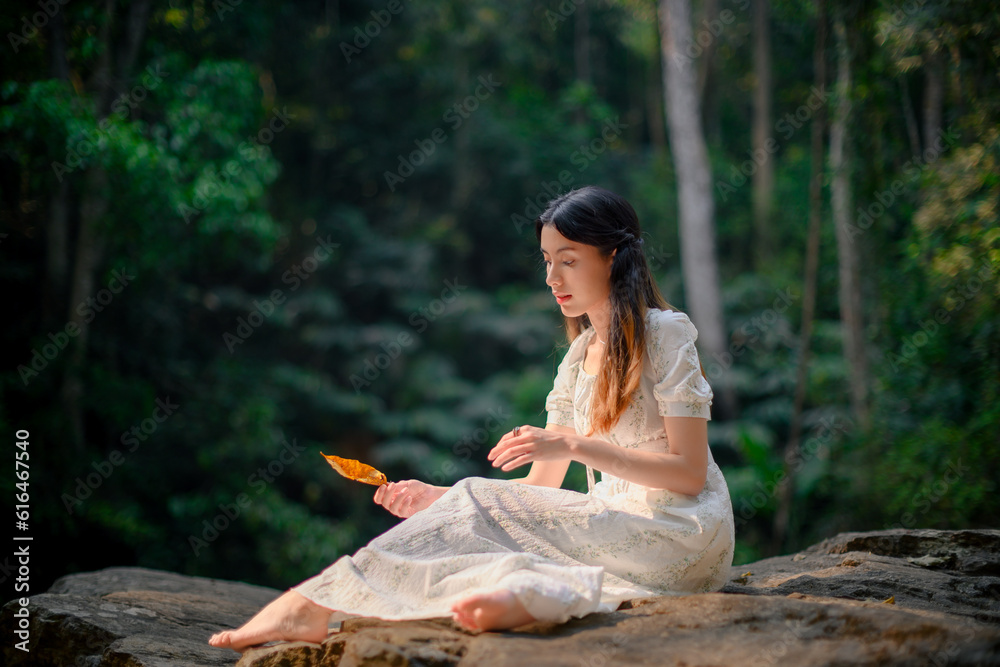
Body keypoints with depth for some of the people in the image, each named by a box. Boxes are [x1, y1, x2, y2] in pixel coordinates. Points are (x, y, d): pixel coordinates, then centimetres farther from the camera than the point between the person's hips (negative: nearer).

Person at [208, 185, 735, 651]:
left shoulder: (665, 333, -3)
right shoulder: (579, 357, 17)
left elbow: (689, 473, -11)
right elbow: (542, 486, 11)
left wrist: (574, 446, -19)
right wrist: (437, 499, -2)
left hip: (685, 534, -6)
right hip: (620, 527, 6)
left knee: (479, 505, -22)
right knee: (467, 504, -20)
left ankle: (314, 605, -24)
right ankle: (530, 592, -49)